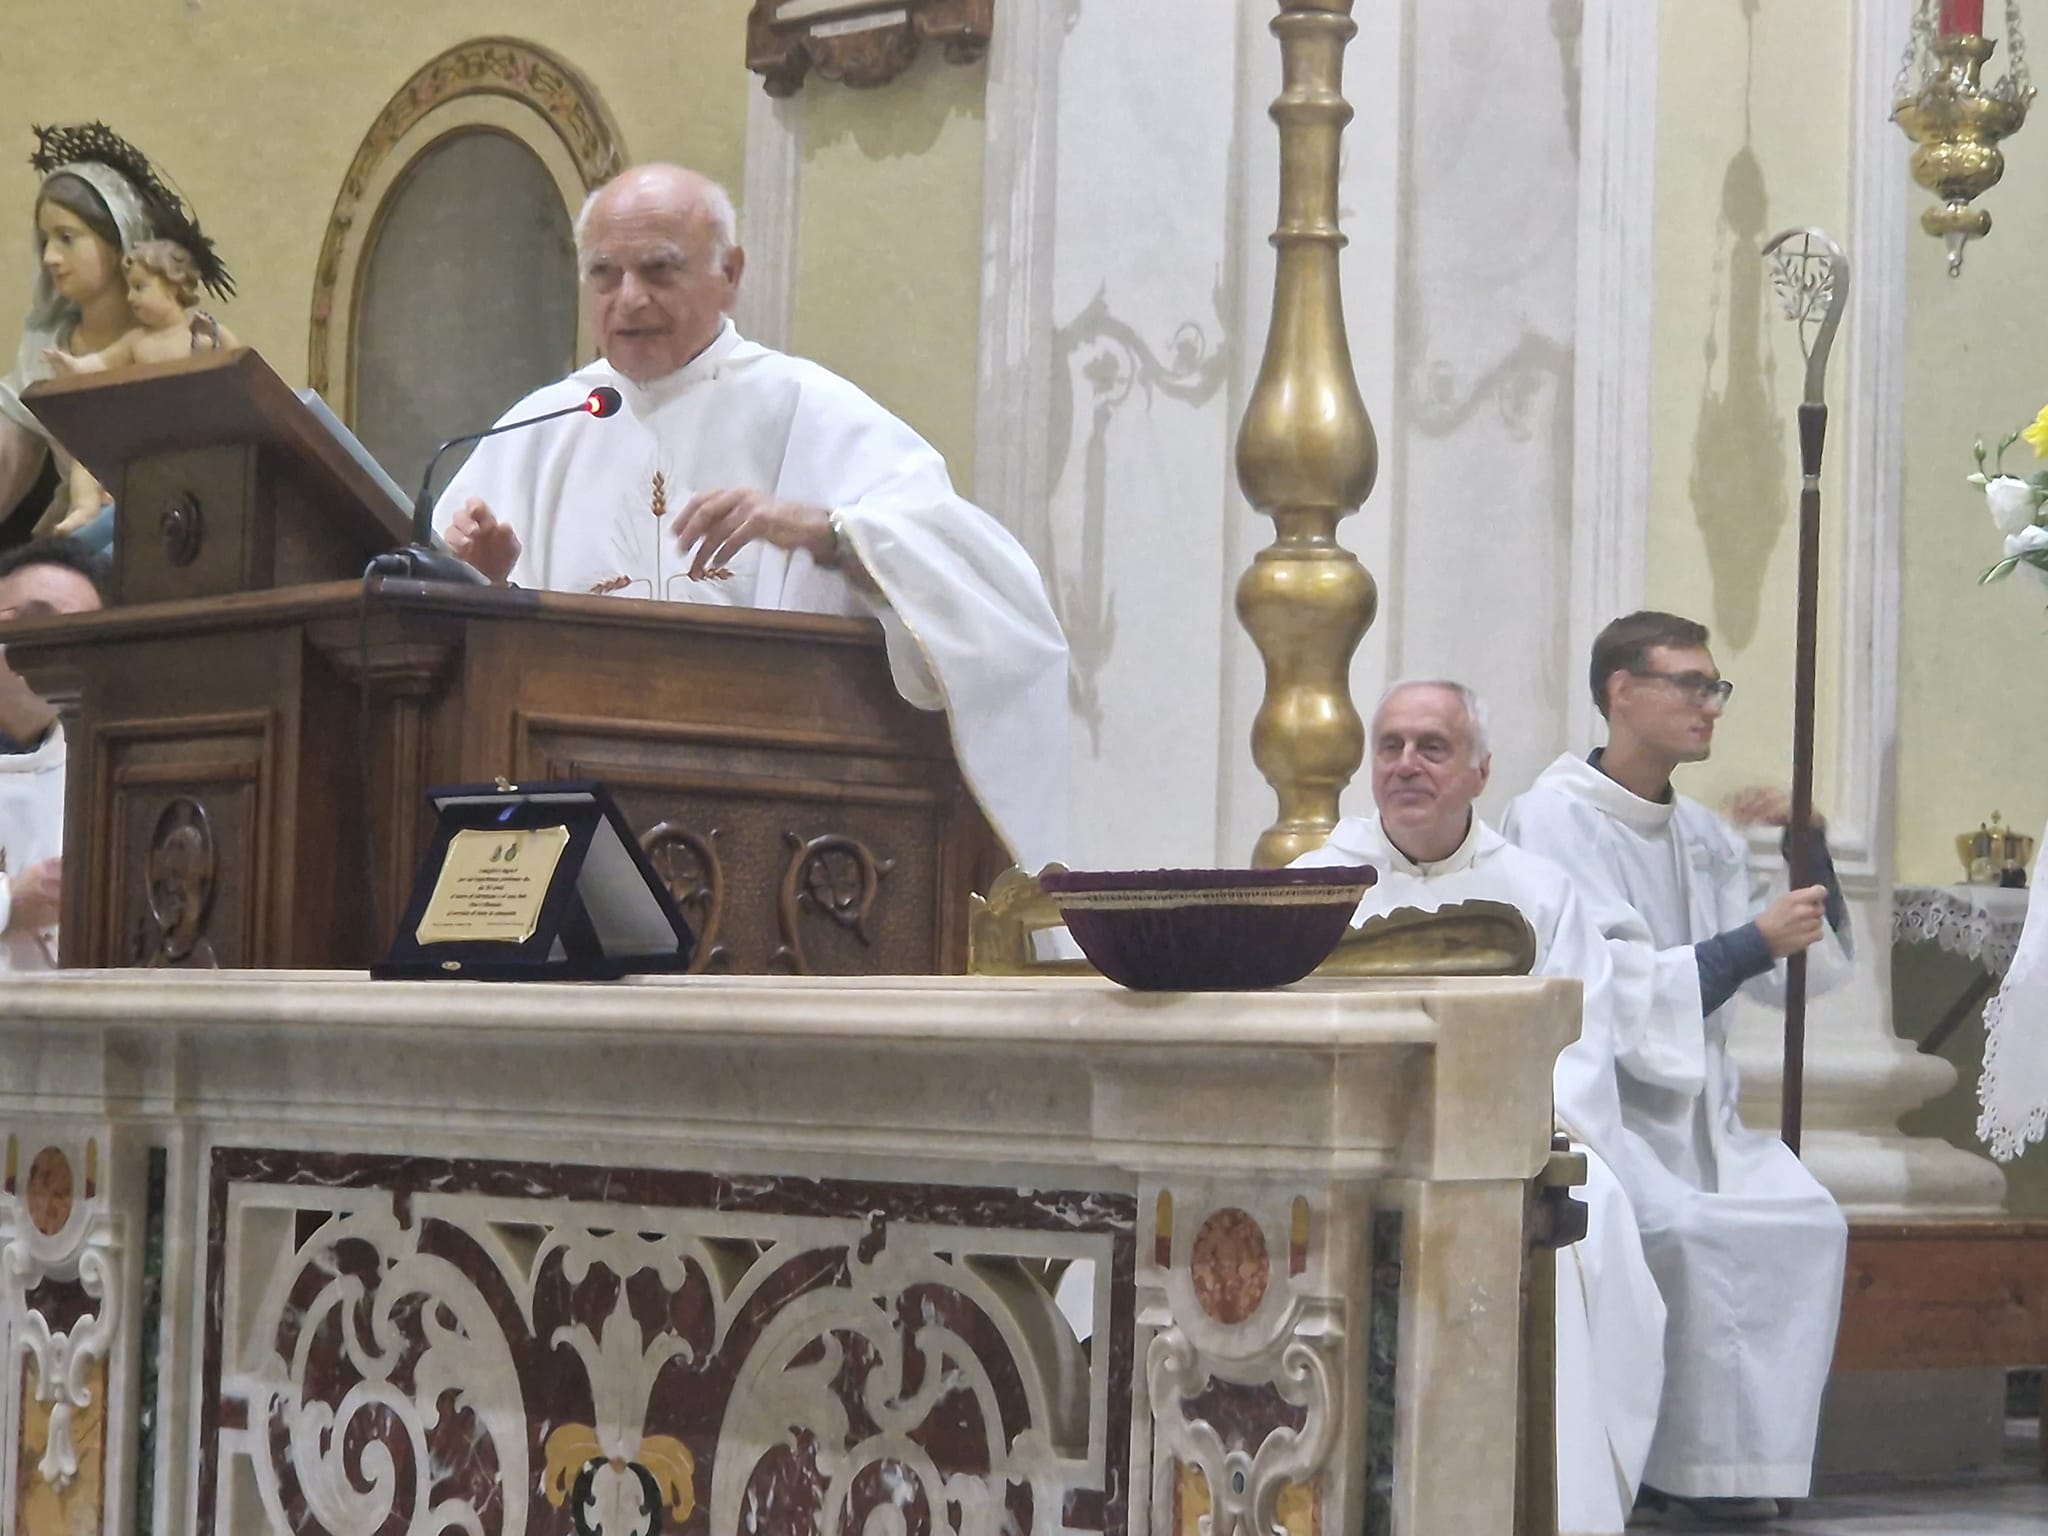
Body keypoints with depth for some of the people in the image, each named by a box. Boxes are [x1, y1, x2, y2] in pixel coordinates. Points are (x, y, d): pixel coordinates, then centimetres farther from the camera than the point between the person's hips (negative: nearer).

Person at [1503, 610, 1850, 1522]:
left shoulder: (1705, 837, 16)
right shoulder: (1558, 818, -6)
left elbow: (1801, 975, 15)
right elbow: (1607, 984, -16)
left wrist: (1811, 850, 2)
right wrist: (1752, 942, -17)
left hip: (1691, 1105, 7)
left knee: (1806, 1222, -18)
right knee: (1683, 1226, -31)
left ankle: (1737, 1460, -13)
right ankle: (1684, 1461, -18)